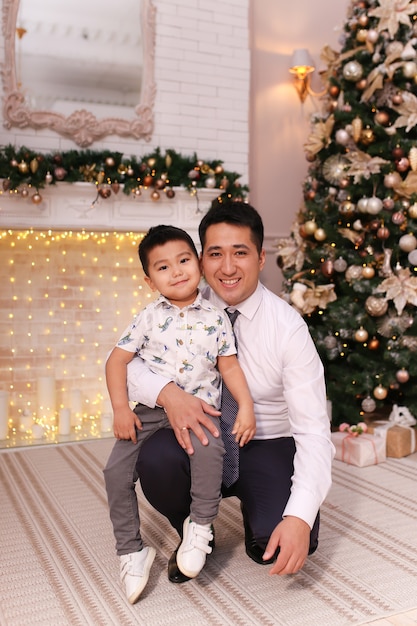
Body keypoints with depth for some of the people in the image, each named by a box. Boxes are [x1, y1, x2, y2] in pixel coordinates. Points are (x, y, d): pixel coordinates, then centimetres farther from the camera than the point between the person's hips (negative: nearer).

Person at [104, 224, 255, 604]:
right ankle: (132, 551, 8)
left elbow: (229, 365, 7)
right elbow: (117, 360, 2)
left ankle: (201, 525, -8)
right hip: (151, 410, 2)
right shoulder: (149, 318, 3)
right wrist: (121, 409, -7)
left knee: (209, 448, -32)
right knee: (117, 470, -11)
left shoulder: (216, 319, 4)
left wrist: (246, 406, -5)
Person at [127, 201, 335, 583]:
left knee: (285, 544, -27)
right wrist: (167, 393, -34)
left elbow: (314, 430, -20)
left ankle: (258, 514, 12)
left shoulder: (289, 328, -17)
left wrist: (300, 517, -34)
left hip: (269, 447, -2)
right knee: (155, 459, -30)